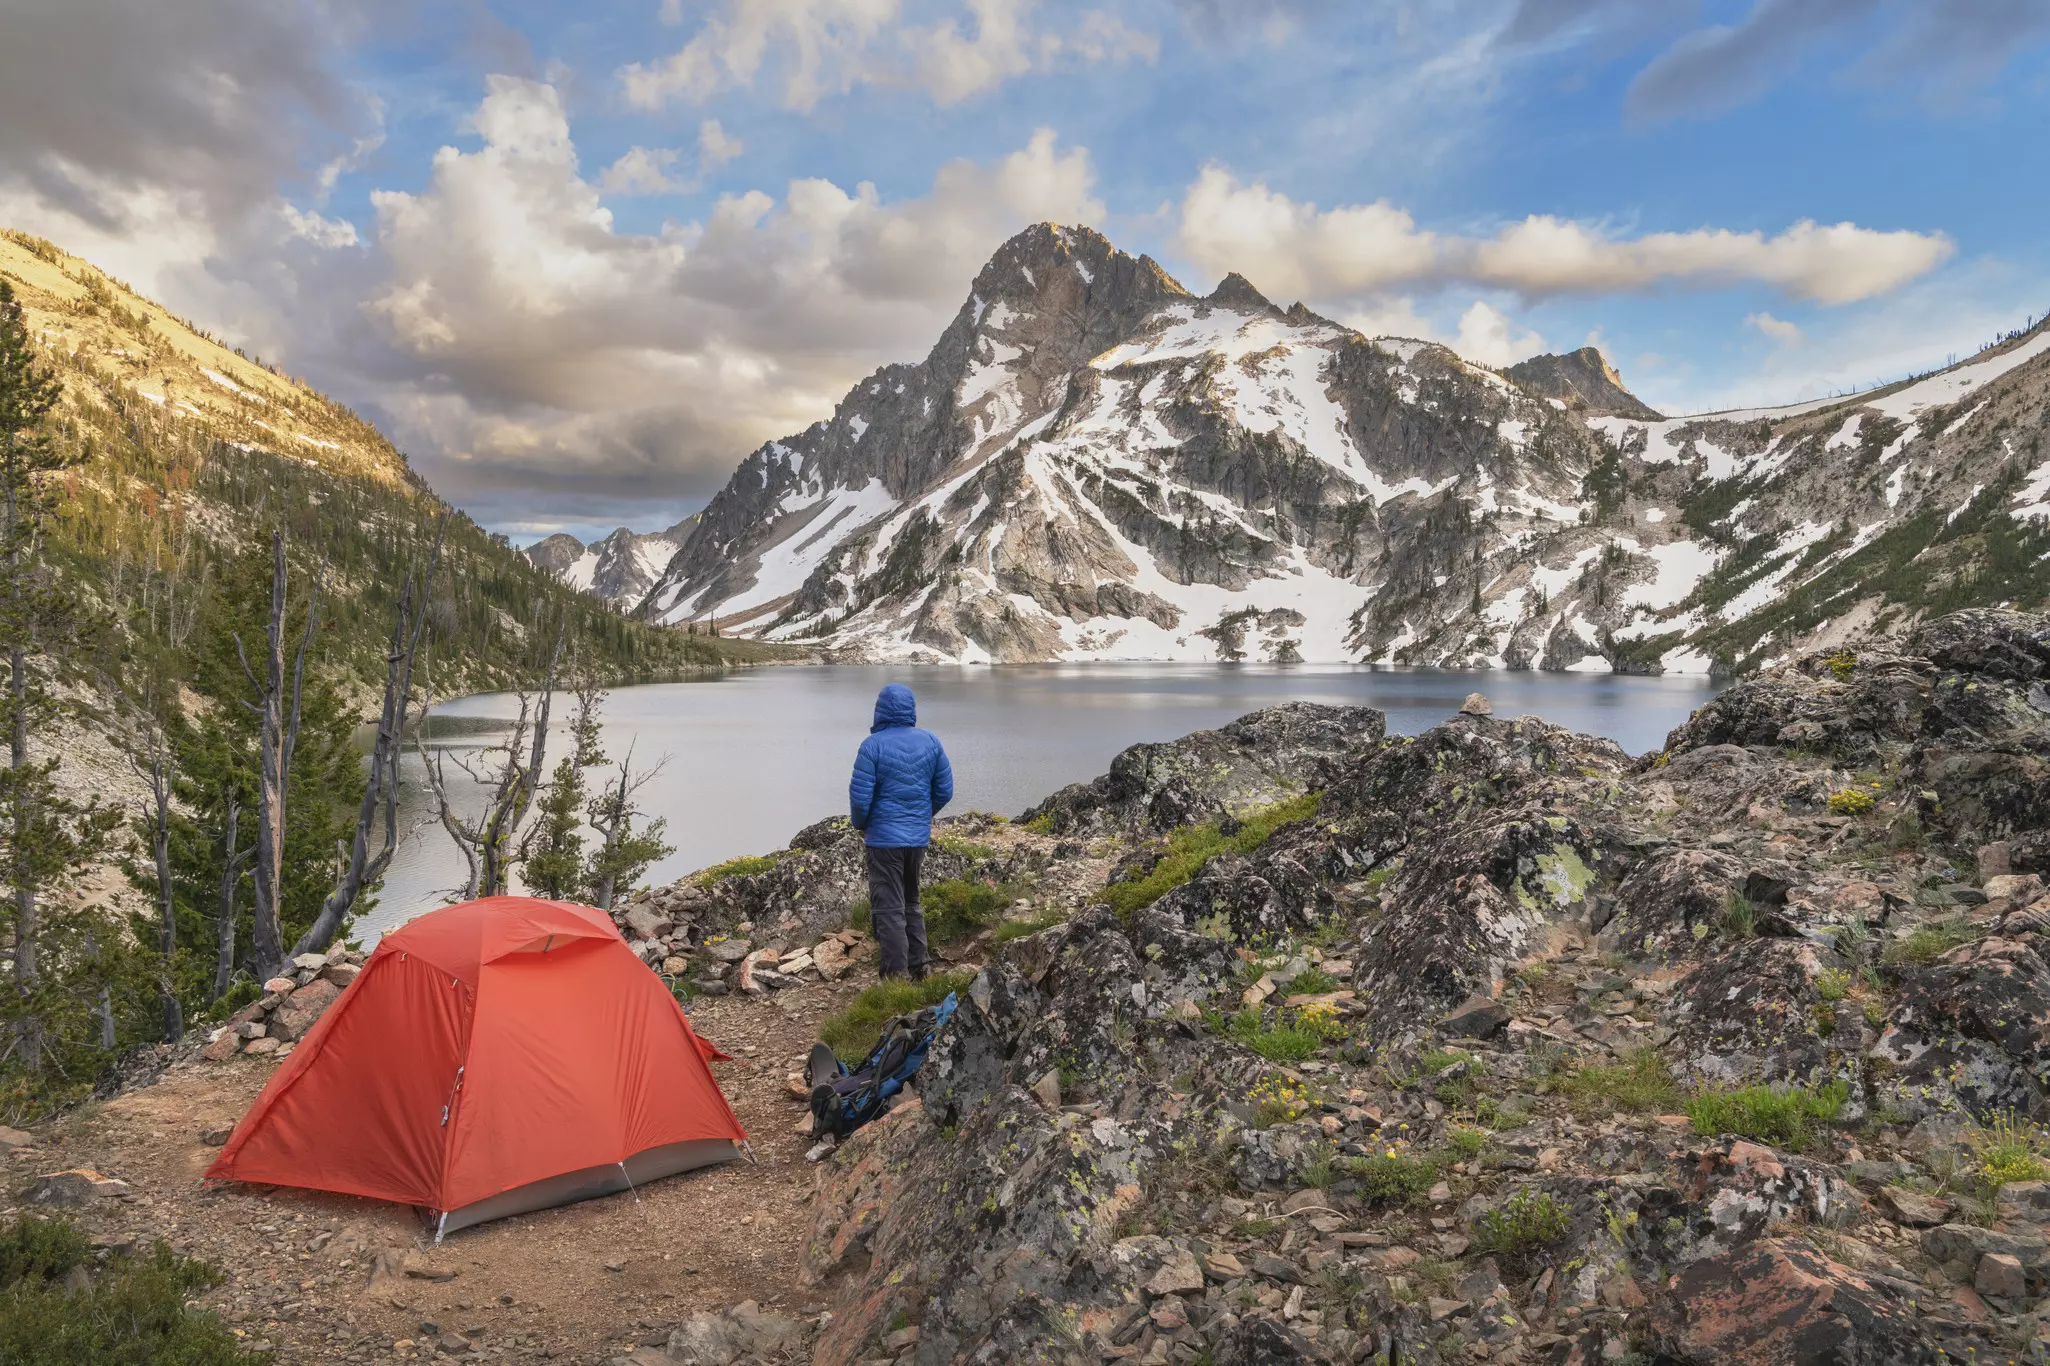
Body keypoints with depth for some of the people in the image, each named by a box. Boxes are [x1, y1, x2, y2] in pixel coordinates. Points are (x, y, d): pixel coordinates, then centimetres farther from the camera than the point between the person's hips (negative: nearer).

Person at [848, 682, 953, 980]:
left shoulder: (873, 745, -14)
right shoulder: (930, 741, 0)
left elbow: (860, 796, -14)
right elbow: (945, 791, 4)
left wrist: (860, 825, 5)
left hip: (884, 838, -5)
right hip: (919, 837, 5)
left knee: (889, 908, 2)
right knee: (911, 902, 20)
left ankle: (898, 974, 2)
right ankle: (917, 966, 25)